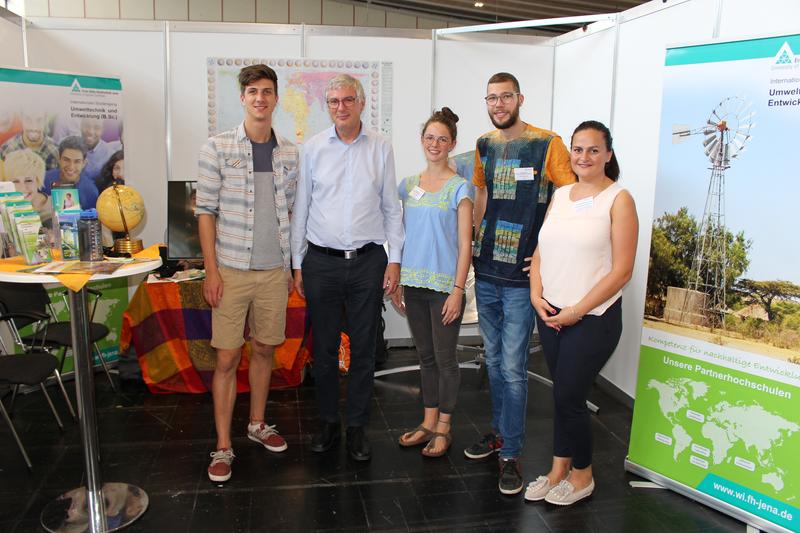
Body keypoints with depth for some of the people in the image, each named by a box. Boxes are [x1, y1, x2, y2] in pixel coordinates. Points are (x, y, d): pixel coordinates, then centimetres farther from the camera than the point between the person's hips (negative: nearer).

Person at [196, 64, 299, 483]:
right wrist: (211, 270, -10)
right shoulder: (217, 148, -4)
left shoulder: (289, 153, 7)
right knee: (227, 358, 1)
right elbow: (205, 210, -5)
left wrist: (291, 266, 11)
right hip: (231, 270, -3)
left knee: (264, 350, 15)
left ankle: (257, 424, 33)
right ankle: (223, 447, 13)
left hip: (274, 271, 4)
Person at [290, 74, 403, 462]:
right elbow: (301, 208, 6)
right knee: (324, 348, 9)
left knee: (363, 349, 7)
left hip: (367, 261, 0)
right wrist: (297, 264, 4)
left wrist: (394, 260, 1)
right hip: (321, 261, 0)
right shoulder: (313, 148, 4)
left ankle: (357, 426, 21)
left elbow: (391, 207, 6)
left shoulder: (381, 148, 4)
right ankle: (328, 422, 26)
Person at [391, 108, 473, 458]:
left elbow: (465, 244, -7)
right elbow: (402, 236, 13)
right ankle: (428, 422, 27)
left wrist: (458, 289, -13)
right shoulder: (408, 186, 9)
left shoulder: (459, 188, -5)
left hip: (444, 285, -5)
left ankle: (443, 428, 19)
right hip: (413, 283, 5)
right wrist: (396, 280, 9)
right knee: (425, 356, 14)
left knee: (445, 359, 4)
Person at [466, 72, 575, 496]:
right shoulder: (485, 145, 10)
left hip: (521, 275, -6)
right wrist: (469, 244, 13)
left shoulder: (547, 144, -8)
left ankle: (511, 452, 13)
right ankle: (499, 431, 34)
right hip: (485, 271, 6)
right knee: (493, 358, 17)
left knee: (512, 367, -2)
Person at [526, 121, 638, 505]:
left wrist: (577, 311, -14)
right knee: (561, 394, 14)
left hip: (592, 317, -5)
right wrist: (536, 294, -3)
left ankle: (581, 475, 24)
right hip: (550, 313, 5)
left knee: (569, 397, 1)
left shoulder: (618, 199, -7)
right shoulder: (560, 195, 11)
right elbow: (540, 251, 13)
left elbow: (621, 271, -12)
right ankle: (558, 470, 30)